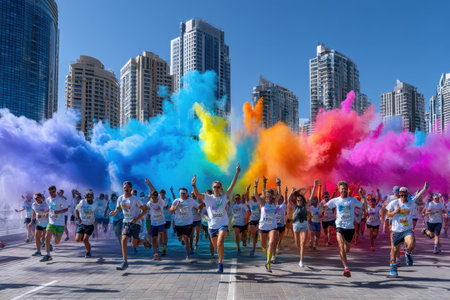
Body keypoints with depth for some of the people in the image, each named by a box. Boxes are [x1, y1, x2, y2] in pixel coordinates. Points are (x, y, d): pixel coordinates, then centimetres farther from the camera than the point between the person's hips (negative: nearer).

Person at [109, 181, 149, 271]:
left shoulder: (135, 199, -12)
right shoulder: (120, 198, 1)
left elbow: (144, 210, -8)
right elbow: (117, 209, 10)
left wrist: (136, 219, -18)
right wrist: (113, 213, -15)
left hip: (135, 223, -4)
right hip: (126, 223, 4)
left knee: (134, 245, -1)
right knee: (124, 240, -14)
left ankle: (143, 241, 33)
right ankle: (125, 262, -7)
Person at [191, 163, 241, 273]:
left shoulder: (224, 197, 0)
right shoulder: (208, 198, 1)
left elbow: (232, 185, -8)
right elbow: (197, 194, -13)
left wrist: (237, 173, -16)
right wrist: (194, 185, -32)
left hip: (223, 224, -2)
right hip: (212, 225, 2)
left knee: (220, 243, -21)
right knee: (216, 246, 14)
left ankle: (220, 263, -8)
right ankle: (220, 256, 44)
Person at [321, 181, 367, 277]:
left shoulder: (352, 200, 2)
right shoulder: (335, 200, 2)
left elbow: (364, 207, 2)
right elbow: (324, 207, 2)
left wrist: (363, 196, -8)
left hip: (350, 227, 1)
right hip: (340, 226, -1)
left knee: (347, 249, 14)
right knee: (341, 246, -21)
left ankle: (342, 255, 50)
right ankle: (346, 268, -22)